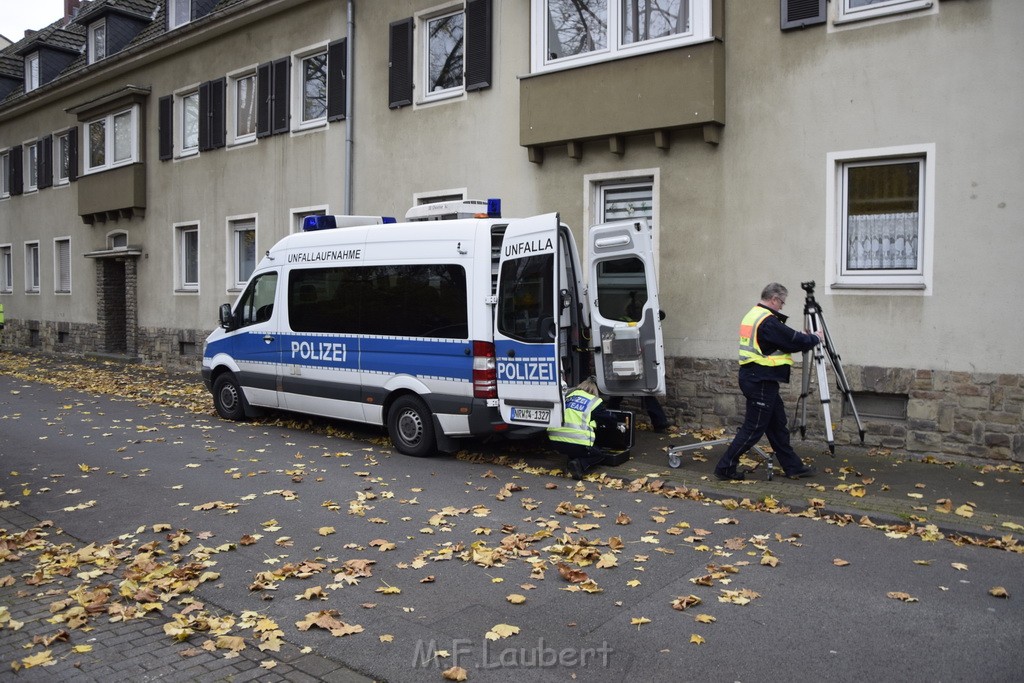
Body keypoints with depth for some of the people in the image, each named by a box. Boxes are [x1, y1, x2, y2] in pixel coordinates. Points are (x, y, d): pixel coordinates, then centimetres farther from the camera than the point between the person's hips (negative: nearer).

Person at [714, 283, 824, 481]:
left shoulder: (752, 315, 14)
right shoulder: (768, 321, -18)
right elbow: (794, 341, -14)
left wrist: (803, 338, 15)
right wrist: (815, 338, 4)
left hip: (754, 377, 11)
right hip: (761, 381, -10)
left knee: (777, 425, 15)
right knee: (753, 429, -3)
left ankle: (793, 466, 23)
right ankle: (725, 468, 2)